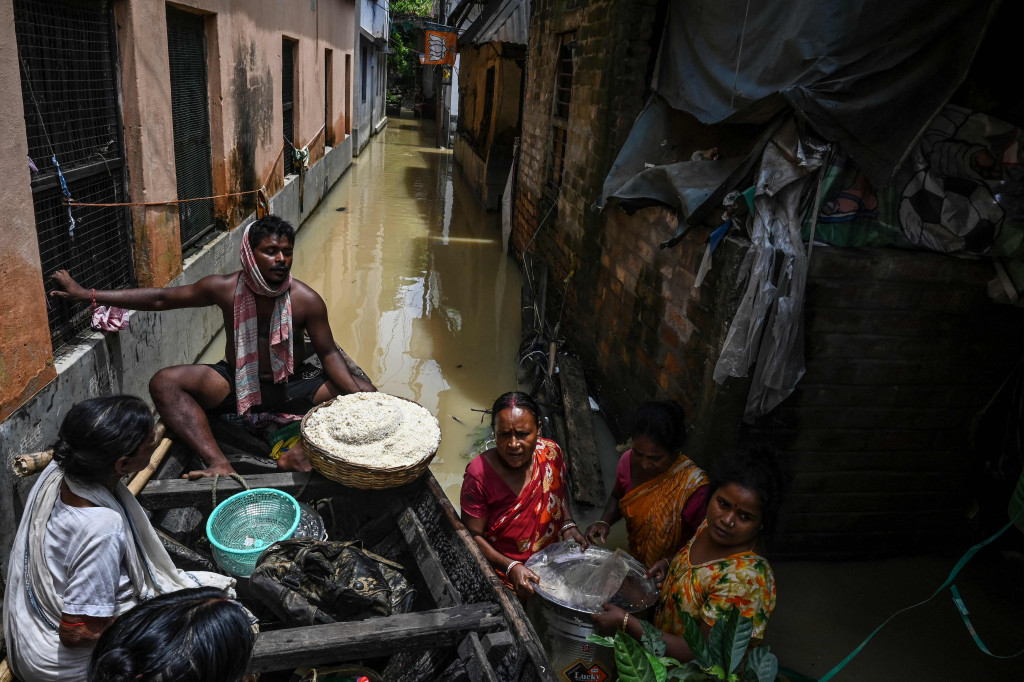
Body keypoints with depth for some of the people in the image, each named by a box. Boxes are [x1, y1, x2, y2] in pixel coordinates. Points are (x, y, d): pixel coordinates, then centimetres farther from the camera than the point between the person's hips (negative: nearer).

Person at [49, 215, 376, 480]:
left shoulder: (306, 300, -13)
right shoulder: (225, 288, -9)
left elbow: (328, 354, -8)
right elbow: (159, 298, -1)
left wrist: (358, 396, -25)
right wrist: (86, 294, 0)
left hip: (291, 386, -1)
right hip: (236, 383, 2)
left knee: (365, 394, -22)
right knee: (164, 382, -23)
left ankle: (301, 454, -35)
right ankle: (218, 463, -37)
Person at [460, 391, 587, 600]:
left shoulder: (550, 452, -11)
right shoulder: (478, 475, -23)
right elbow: (474, 536, -14)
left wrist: (568, 524, -3)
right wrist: (511, 567, -25)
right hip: (503, 568, -4)